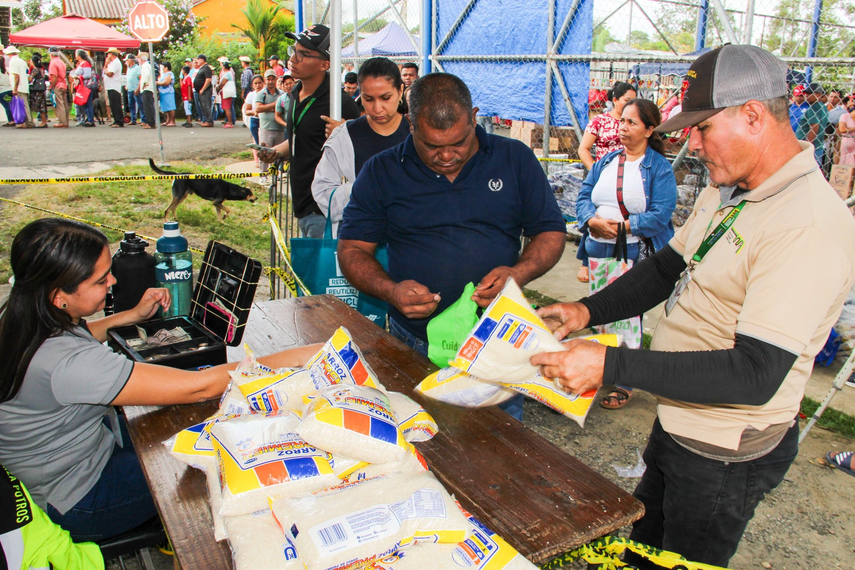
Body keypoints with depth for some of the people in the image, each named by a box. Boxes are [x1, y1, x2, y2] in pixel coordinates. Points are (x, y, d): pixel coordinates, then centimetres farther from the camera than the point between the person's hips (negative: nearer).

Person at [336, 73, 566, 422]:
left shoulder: (515, 159, 2)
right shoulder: (381, 172, 1)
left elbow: (551, 233, 6)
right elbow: (352, 250, 2)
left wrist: (519, 273, -15)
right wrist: (391, 290, -17)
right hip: (413, 348, 0)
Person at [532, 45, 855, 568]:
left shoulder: (812, 224, -29)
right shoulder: (728, 191, 1)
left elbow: (755, 376, -32)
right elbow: (669, 268, 10)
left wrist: (611, 366, -34)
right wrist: (588, 311, -6)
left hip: (725, 455, -8)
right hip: (679, 420, 8)